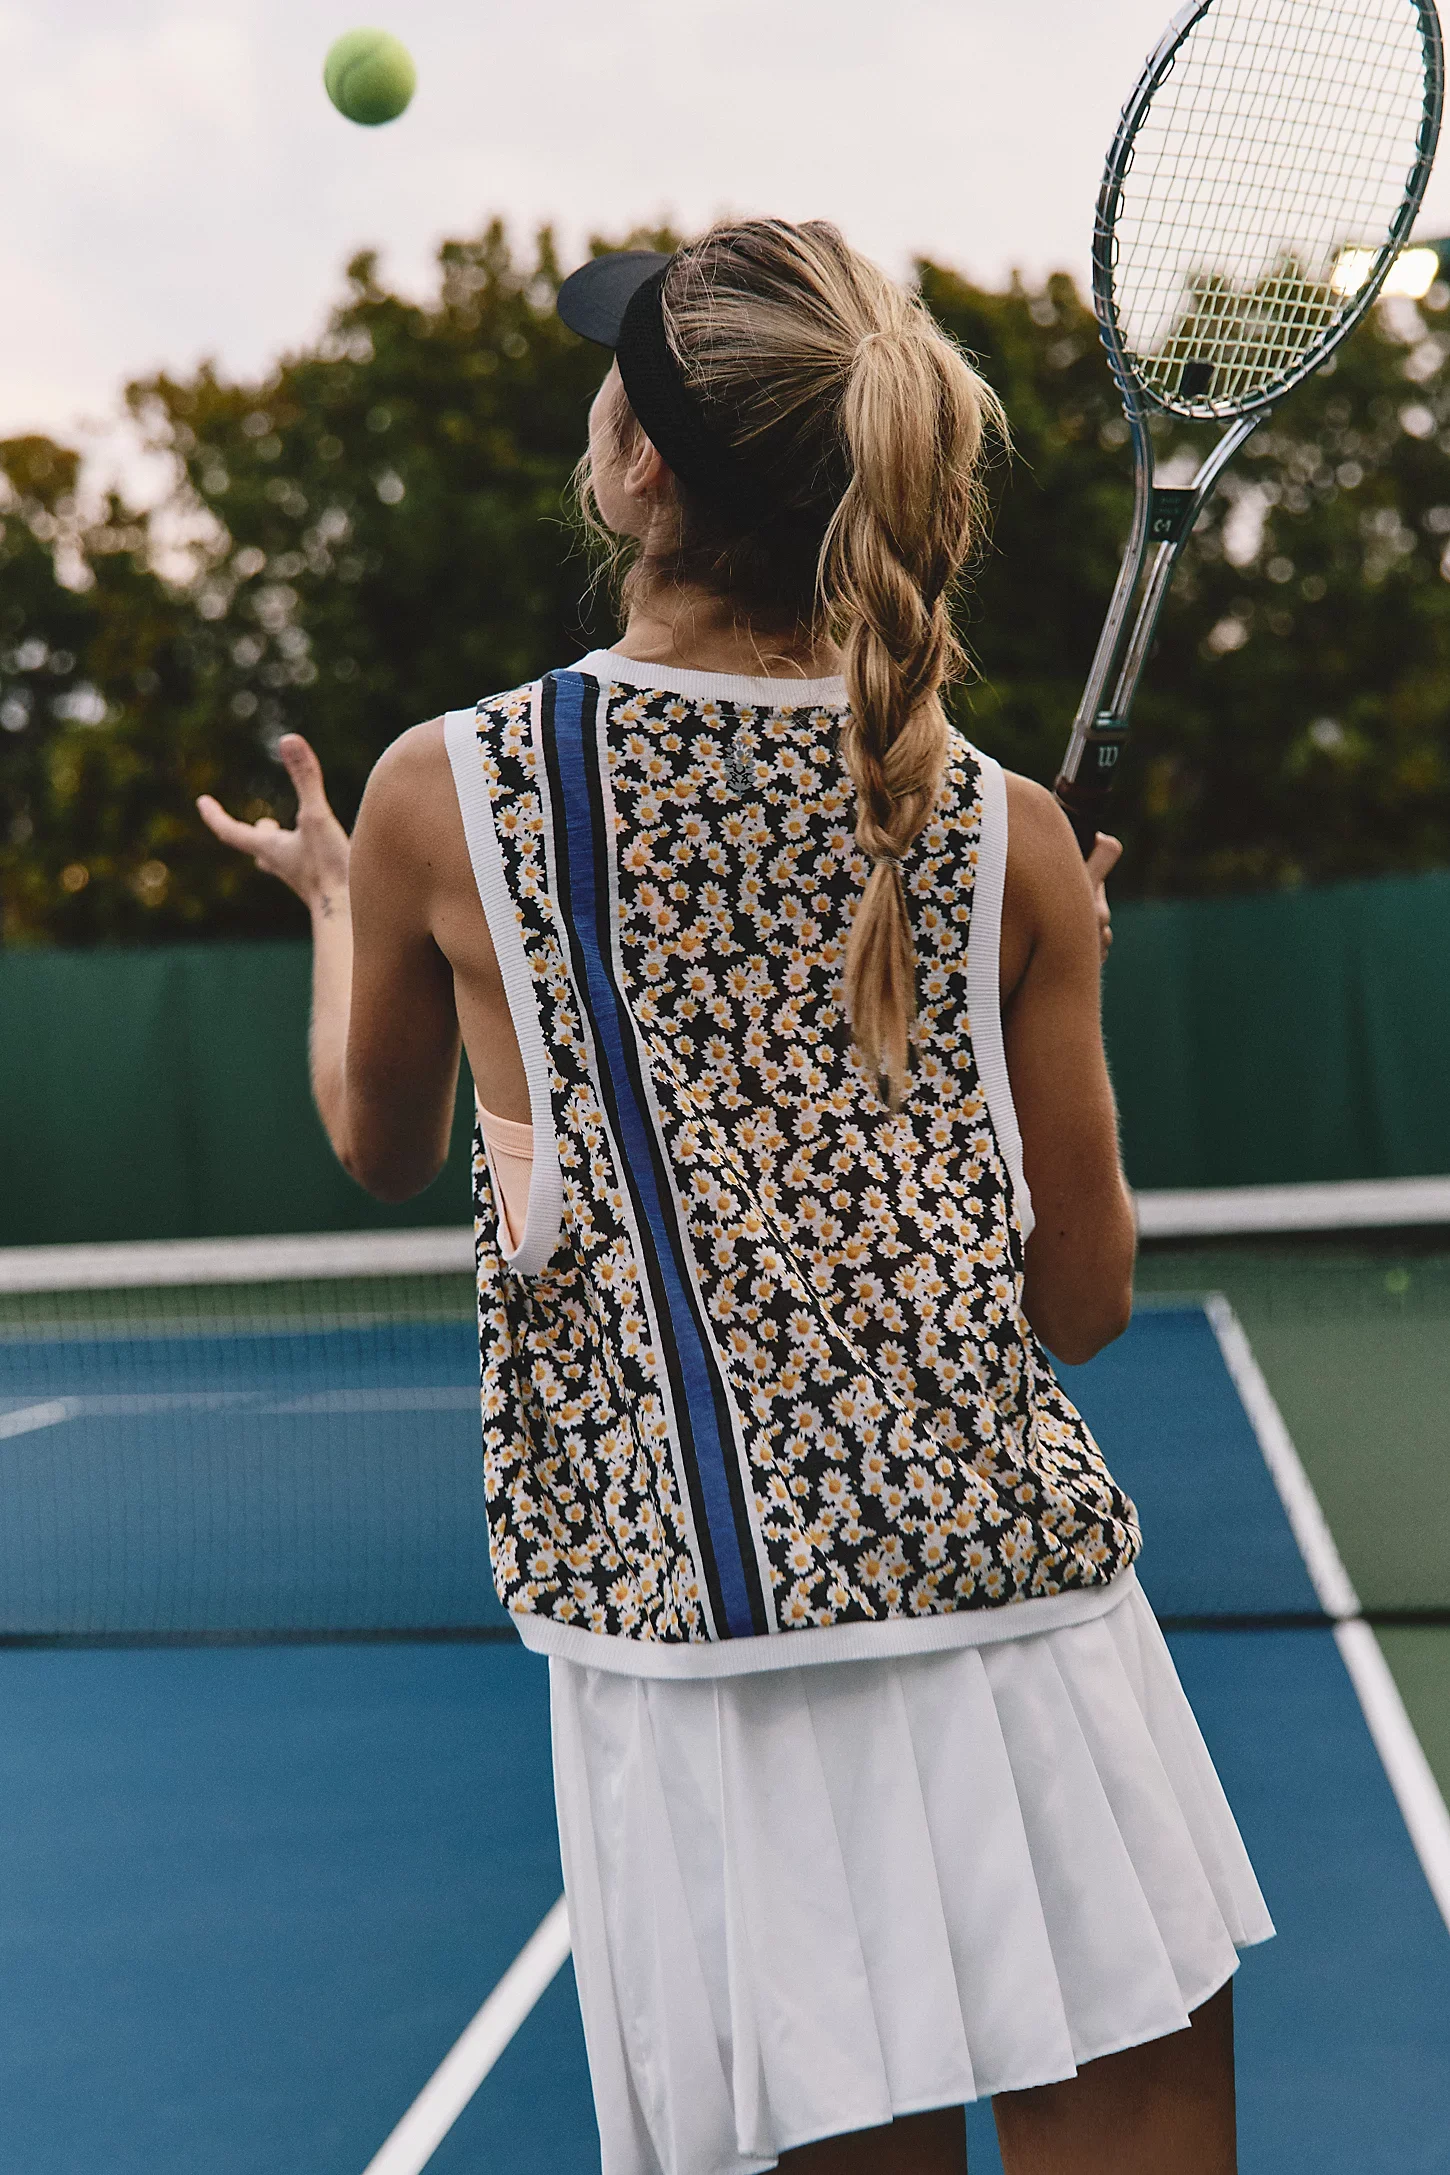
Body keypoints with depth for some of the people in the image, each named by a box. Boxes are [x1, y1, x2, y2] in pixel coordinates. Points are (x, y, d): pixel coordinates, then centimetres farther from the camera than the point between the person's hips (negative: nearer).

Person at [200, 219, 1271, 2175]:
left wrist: (334, 907, 36)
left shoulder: (442, 796, -2)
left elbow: (383, 1150, 18)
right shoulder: (1007, 836, 1)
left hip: (688, 1651, 0)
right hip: (1035, 1617, 1)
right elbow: (1082, 1303, 7)